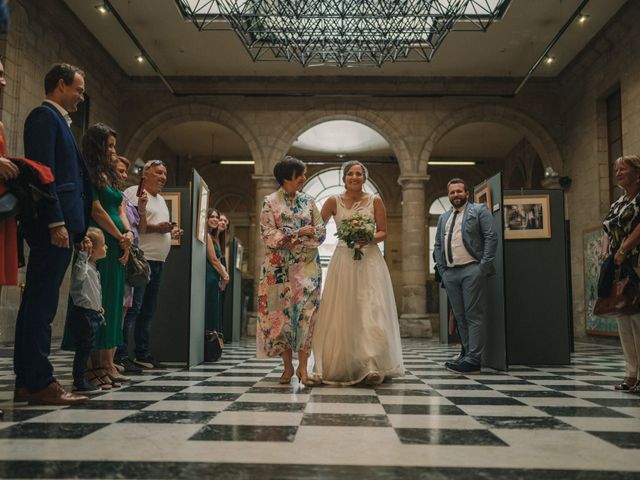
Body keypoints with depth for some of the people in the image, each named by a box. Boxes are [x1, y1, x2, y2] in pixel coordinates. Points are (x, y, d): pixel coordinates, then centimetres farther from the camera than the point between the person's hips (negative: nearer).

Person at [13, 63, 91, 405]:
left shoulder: (57, 120, 24)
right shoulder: (44, 116, -4)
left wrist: (76, 226, 16)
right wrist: (57, 222, -20)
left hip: (59, 225, 10)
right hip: (53, 224, -10)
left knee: (37, 304, 9)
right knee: (42, 304, -8)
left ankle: (27, 382, 14)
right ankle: (41, 383, -4)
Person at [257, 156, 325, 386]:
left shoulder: (308, 201, 11)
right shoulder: (270, 202, 2)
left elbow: (320, 230, 4)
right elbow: (268, 235, -7)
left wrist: (289, 236, -10)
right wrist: (300, 232, -13)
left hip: (307, 265, 2)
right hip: (279, 266, -2)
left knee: (306, 312, -6)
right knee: (282, 312, 0)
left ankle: (303, 367, -1)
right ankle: (288, 366, 11)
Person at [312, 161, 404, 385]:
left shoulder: (375, 201, 5)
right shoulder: (334, 202, 6)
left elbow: (383, 232, 6)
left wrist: (369, 239, -12)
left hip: (369, 261, -1)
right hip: (343, 261, 1)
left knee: (371, 311, -11)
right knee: (342, 313, 1)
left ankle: (372, 366, -13)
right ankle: (341, 367, 13)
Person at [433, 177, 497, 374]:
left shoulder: (479, 210, 4)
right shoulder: (443, 218, 21)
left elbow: (491, 237, -4)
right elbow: (437, 245, 21)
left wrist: (484, 265, -11)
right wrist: (441, 269, 8)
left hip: (471, 270, -6)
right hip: (450, 273, 6)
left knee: (473, 315, -7)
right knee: (460, 316, 8)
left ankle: (473, 360, -7)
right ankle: (468, 354, 15)